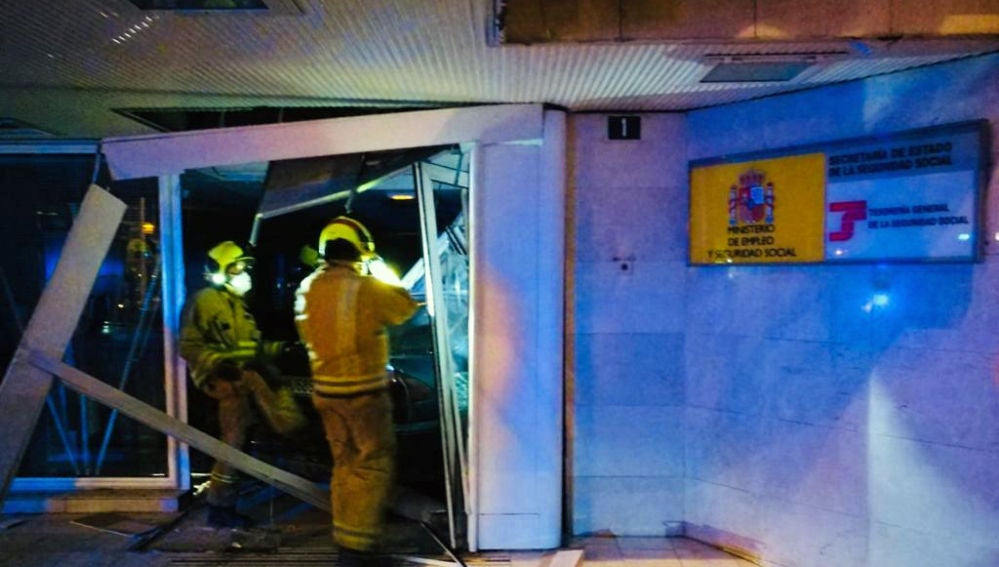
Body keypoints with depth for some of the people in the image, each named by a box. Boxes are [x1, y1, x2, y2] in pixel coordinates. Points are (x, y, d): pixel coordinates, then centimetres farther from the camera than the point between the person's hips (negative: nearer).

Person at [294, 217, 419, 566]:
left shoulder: (308, 289, 2)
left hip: (326, 390, 7)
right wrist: (384, 283, 14)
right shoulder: (365, 288, -16)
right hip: (362, 391, -7)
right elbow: (405, 307, 0)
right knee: (373, 465, 3)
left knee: (345, 464, 18)